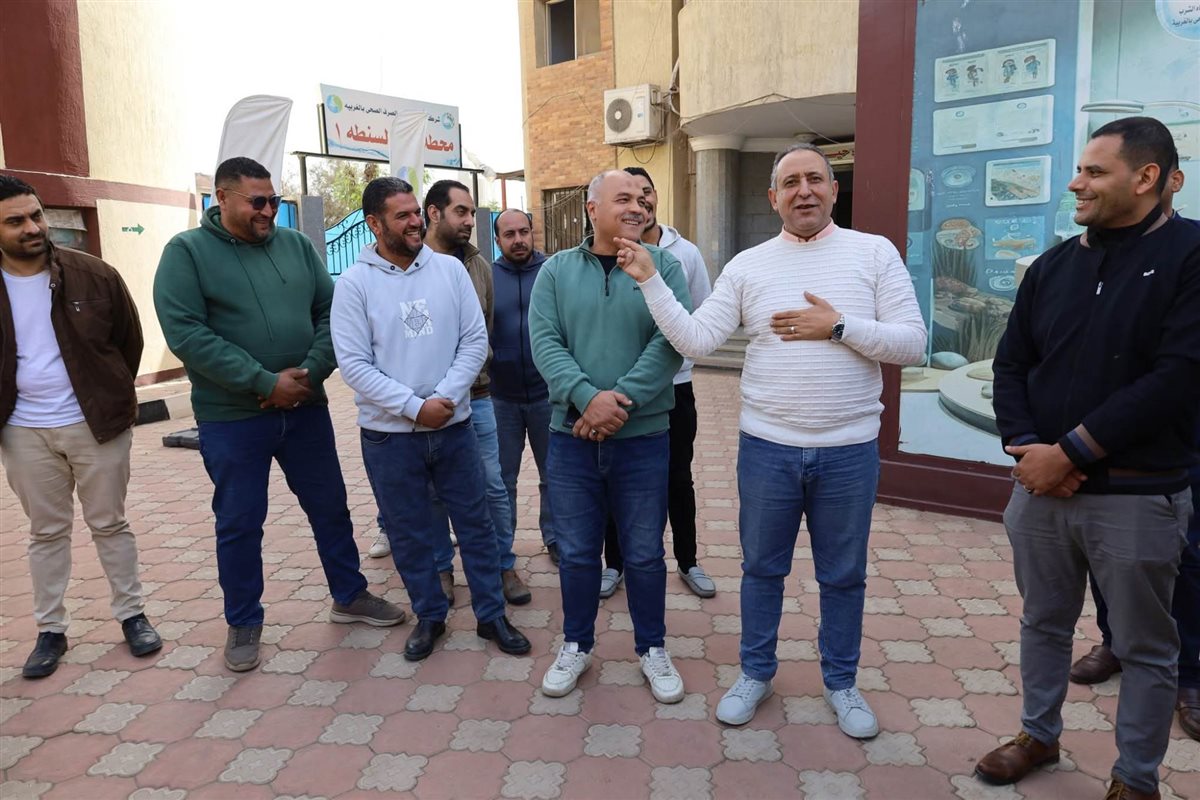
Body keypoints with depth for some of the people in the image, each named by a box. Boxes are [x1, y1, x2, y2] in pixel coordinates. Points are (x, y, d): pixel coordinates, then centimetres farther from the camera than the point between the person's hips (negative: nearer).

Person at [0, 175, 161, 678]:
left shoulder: (93, 275, -6)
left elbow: (130, 339, 4)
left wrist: (112, 395, 6)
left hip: (96, 424, -1)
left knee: (110, 524, 9)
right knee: (46, 532, 13)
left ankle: (132, 615, 22)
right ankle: (51, 629, 24)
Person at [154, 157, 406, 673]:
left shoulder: (296, 245, 6)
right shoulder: (187, 252, -6)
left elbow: (330, 312, 3)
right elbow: (186, 333, -16)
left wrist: (310, 371, -14)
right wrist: (265, 382, -20)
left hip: (305, 408, 4)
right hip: (231, 417, -4)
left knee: (330, 507, 14)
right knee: (239, 524, 8)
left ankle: (349, 596, 33)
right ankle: (243, 623, 27)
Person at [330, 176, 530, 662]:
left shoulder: (450, 269, 0)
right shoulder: (354, 283, -6)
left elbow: (475, 340, -2)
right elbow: (353, 364, -11)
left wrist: (446, 397, -14)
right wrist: (414, 407, -16)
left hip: (454, 425, 2)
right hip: (388, 434, -1)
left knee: (475, 522, 10)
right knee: (409, 532, 12)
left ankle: (491, 614, 26)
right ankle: (429, 616, 32)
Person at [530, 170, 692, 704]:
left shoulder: (663, 266, 0)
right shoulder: (557, 271, 4)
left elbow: (671, 341, -11)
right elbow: (544, 343, -5)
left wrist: (622, 401, -19)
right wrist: (587, 396, -20)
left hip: (643, 437, -1)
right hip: (571, 436, 1)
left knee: (644, 554, 11)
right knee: (576, 553, 13)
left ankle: (652, 649, 31)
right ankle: (576, 645, 33)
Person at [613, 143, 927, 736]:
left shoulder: (874, 252, -2)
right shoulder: (748, 266, 1)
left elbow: (913, 343, -7)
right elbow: (694, 341, -6)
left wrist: (838, 326, -17)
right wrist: (650, 281, -13)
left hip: (849, 452, 0)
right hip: (767, 448, 1)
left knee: (844, 575, 15)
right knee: (762, 568, 15)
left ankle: (841, 682, 36)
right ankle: (756, 672, 36)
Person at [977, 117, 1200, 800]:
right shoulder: (1053, 266, 8)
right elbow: (1011, 364, 7)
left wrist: (1069, 451, -17)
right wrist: (1027, 448, -9)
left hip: (1138, 495, -4)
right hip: (1040, 485, 5)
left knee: (1145, 646, 11)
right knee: (1044, 622, 17)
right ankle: (1040, 735, 37)